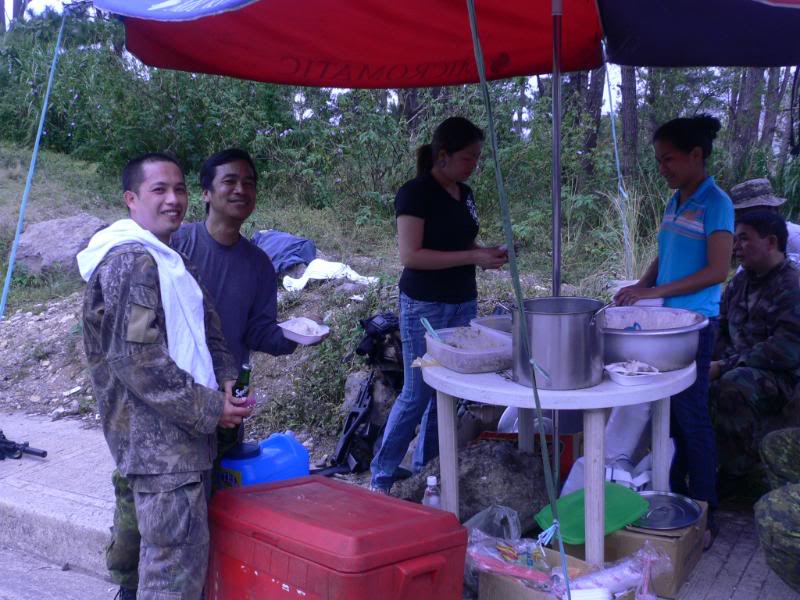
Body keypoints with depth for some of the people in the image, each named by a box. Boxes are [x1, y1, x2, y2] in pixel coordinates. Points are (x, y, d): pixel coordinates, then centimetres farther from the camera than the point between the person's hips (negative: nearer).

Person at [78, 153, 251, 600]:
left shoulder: (173, 261, 16)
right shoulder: (130, 261, -15)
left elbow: (206, 331, 19)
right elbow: (137, 360, -21)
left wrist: (226, 380, 1)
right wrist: (209, 408, -16)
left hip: (188, 433, 10)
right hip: (160, 441, -10)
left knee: (188, 551, 18)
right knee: (177, 562, -6)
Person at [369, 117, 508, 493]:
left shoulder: (464, 194, 12)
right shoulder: (415, 193, -12)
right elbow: (410, 255, -20)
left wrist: (488, 253, 1)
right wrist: (473, 258, -21)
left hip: (463, 303, 8)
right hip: (424, 306, -7)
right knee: (416, 394, -3)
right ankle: (381, 479, 12)